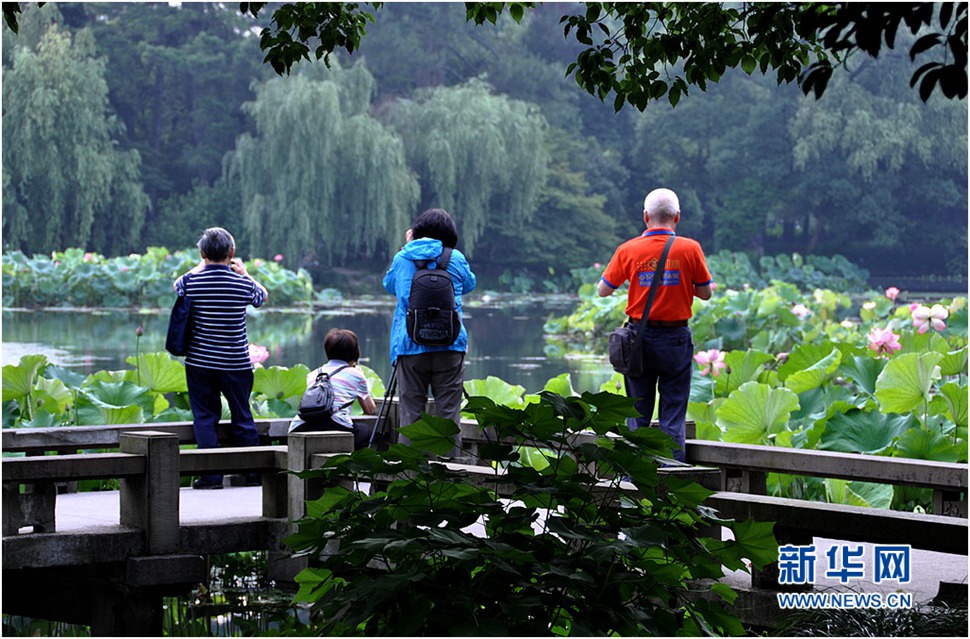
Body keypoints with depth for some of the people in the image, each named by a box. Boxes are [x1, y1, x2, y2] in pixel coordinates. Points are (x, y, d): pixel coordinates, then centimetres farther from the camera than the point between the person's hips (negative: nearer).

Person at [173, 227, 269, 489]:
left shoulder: (191, 281, -8)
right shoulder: (243, 283, -9)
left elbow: (177, 284, 17)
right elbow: (262, 295, 15)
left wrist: (201, 267, 27)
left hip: (199, 363, 0)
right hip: (236, 364, 0)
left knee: (204, 418, 5)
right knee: (242, 416, 11)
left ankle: (211, 475, 2)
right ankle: (253, 471, 17)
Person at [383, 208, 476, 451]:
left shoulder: (402, 258, 6)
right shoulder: (455, 258, 2)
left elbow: (388, 285, 27)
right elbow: (469, 284, 24)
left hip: (409, 345, 1)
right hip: (450, 345, -1)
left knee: (410, 411, 3)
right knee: (448, 411, -1)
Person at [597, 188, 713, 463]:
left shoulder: (628, 250, -5)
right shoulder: (689, 249, -7)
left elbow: (603, 291, 4)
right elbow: (705, 293, 1)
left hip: (639, 337, 1)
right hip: (676, 339, -1)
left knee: (638, 413, 10)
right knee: (673, 416, 4)